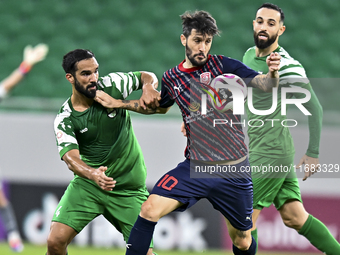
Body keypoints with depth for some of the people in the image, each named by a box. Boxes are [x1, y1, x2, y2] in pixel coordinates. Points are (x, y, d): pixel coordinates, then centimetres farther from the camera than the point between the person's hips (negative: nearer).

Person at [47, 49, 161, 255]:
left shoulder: (111, 85, -8)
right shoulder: (65, 120, -11)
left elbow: (147, 76, 6)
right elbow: (70, 157, -26)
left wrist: (148, 87, -19)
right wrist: (93, 174, -47)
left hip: (129, 189, 1)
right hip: (87, 184, 0)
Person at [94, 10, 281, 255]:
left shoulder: (222, 65, -5)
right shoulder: (171, 78, 6)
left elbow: (264, 84, -15)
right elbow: (160, 106, 29)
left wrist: (272, 73, -37)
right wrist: (120, 104, 23)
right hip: (195, 168, 2)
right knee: (150, 210, -18)